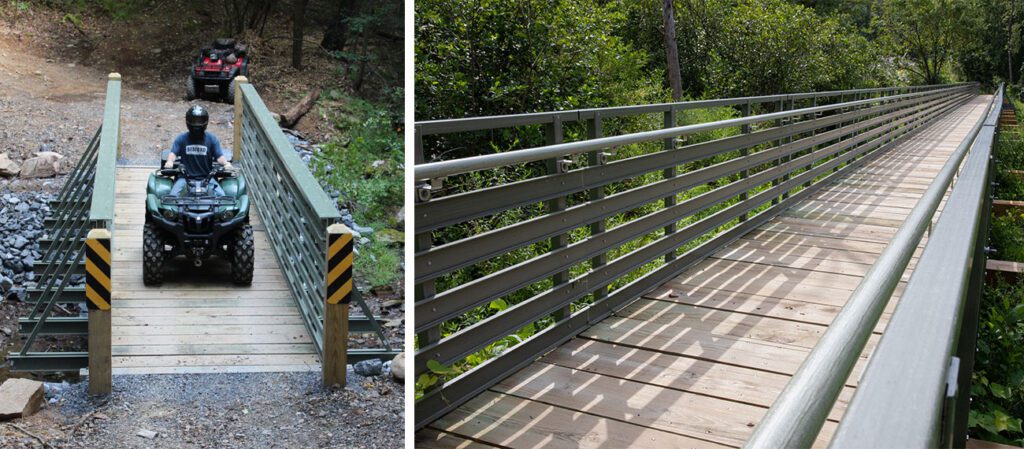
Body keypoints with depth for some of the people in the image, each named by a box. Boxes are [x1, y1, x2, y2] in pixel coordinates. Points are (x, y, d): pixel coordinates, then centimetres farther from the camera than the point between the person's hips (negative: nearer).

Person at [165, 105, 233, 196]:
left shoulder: (212, 139, 7)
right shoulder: (181, 139, 8)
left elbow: (219, 156, 0)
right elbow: (173, 153, -1)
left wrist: (226, 163, -23)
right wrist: (170, 162, -25)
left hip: (207, 178, 0)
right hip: (185, 177, 0)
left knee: (221, 196, -24)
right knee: (173, 195, -25)